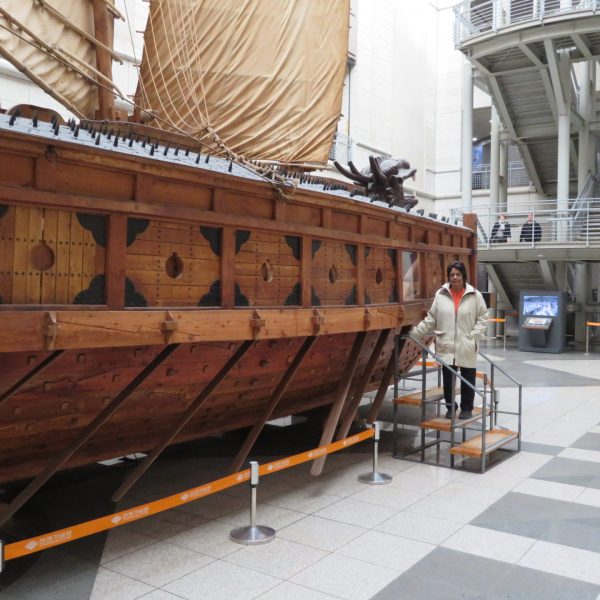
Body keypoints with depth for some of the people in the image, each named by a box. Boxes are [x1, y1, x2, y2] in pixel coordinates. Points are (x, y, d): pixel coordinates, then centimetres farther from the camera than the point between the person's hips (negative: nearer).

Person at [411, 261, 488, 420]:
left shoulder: (475, 295, -3)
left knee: (468, 379, 8)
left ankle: (467, 408, 24)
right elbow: (431, 318, 5)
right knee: (448, 378, 6)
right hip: (446, 345, 1)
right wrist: (415, 332, -1)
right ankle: (450, 407, 23)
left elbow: (483, 317, 2)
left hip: (467, 346, -1)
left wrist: (474, 336, -9)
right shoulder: (440, 294, 1)